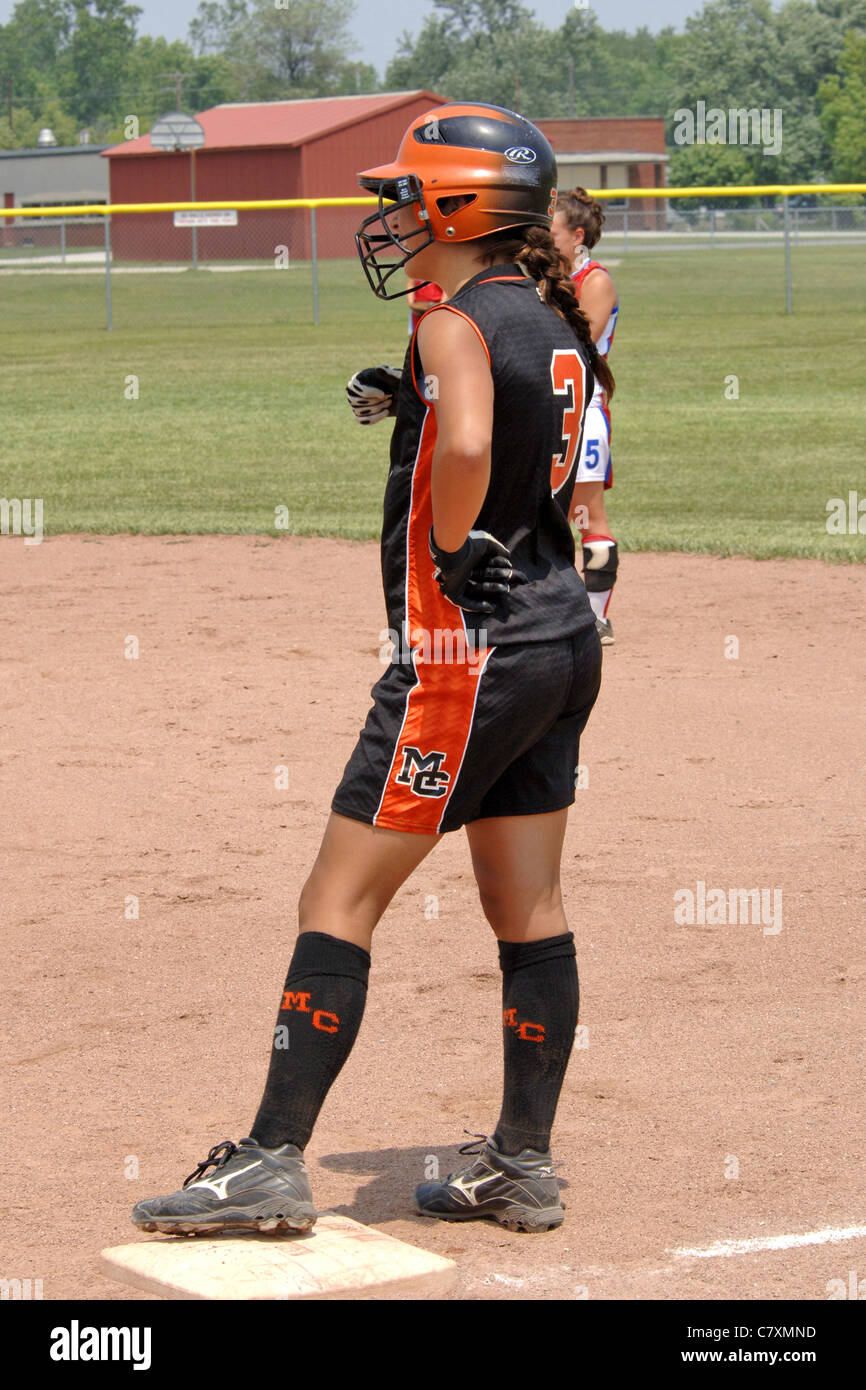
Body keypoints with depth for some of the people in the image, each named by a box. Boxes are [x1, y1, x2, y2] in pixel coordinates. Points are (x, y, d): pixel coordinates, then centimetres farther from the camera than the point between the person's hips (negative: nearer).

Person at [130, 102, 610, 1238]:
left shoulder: (456, 325, -15)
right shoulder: (557, 325, 12)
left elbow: (467, 450, -34)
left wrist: (451, 558, -18)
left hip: (469, 652, -9)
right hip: (565, 639, 9)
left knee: (339, 900, -3)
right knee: (529, 910, 13)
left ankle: (274, 1163, -1)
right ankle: (523, 1169, 19)